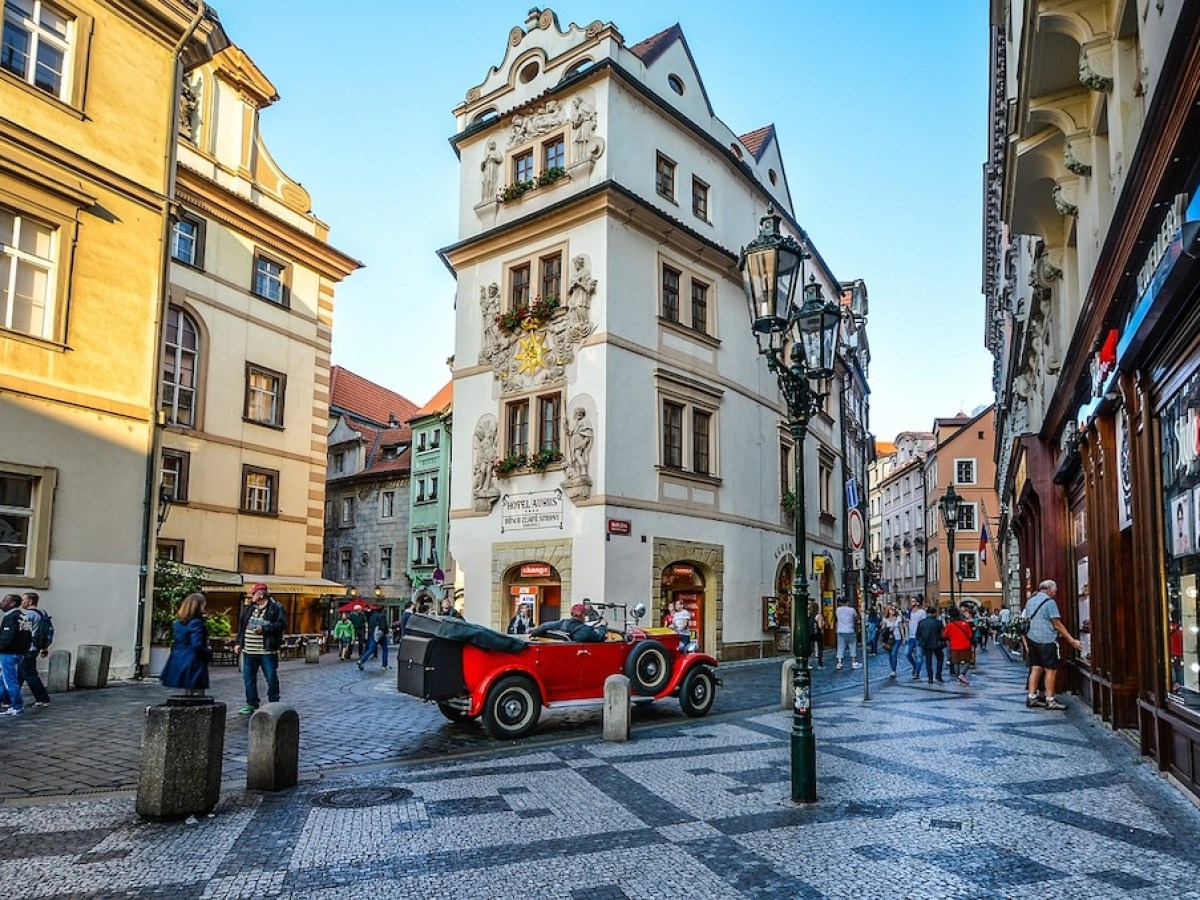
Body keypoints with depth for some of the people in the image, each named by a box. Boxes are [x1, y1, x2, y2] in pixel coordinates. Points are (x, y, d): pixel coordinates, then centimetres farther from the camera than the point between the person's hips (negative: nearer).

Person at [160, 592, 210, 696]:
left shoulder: (179, 622, 10)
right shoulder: (196, 623, -17)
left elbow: (175, 642, 15)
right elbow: (197, 645, -22)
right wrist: (209, 654, -9)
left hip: (178, 663, 9)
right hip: (193, 665, -9)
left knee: (187, 695, 17)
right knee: (197, 697, -3)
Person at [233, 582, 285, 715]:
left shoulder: (275, 608, -6)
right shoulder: (249, 608, 14)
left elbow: (281, 624, -14)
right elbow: (241, 625, 19)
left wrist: (264, 628, -20)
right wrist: (239, 642, 14)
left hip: (267, 651, -6)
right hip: (249, 651, 6)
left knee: (271, 678, 0)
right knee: (248, 678, 11)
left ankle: (274, 704, 13)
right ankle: (252, 704, 23)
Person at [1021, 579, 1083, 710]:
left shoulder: (1030, 601, 15)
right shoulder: (1049, 602, -8)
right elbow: (1057, 625, -10)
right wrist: (1072, 641, -6)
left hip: (1032, 639, 7)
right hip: (1046, 640, -7)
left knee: (1036, 669, 9)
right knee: (1051, 669, -2)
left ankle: (1031, 698, 9)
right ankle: (1050, 700, -1)